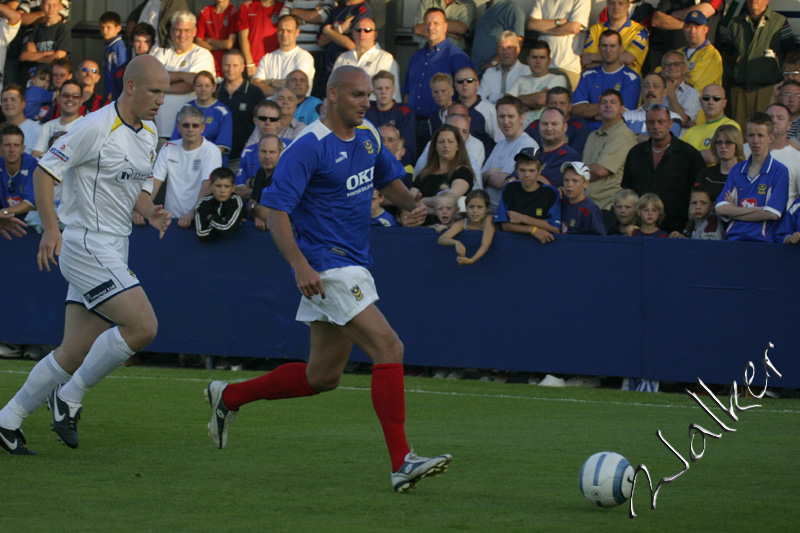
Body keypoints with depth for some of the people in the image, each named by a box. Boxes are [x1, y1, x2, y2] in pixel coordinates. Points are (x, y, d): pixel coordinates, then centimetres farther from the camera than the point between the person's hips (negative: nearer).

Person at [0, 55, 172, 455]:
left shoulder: (149, 133, 12)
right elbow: (44, 171, -11)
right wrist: (51, 228, -21)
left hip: (112, 253, 9)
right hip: (86, 247, -9)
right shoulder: (98, 128, -14)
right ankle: (69, 398, -5)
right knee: (143, 326, -19)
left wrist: (150, 212, 4)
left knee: (75, 354, 6)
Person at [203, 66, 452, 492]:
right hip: (326, 270, -9)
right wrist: (300, 266, -28)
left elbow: (389, 180, 26)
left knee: (322, 377, 15)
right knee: (388, 348, -19)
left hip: (352, 266, 9)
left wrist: (412, 204, 3)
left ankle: (229, 396, 33)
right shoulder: (309, 148, -15)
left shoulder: (368, 138, 10)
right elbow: (275, 209, -17)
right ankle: (402, 463, -20)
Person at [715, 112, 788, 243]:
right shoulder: (737, 169, 17)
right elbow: (720, 209, 7)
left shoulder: (779, 171, 3)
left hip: (762, 241, -3)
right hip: (733, 239, 3)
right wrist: (756, 210, -3)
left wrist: (735, 211, 3)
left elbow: (772, 213, -6)